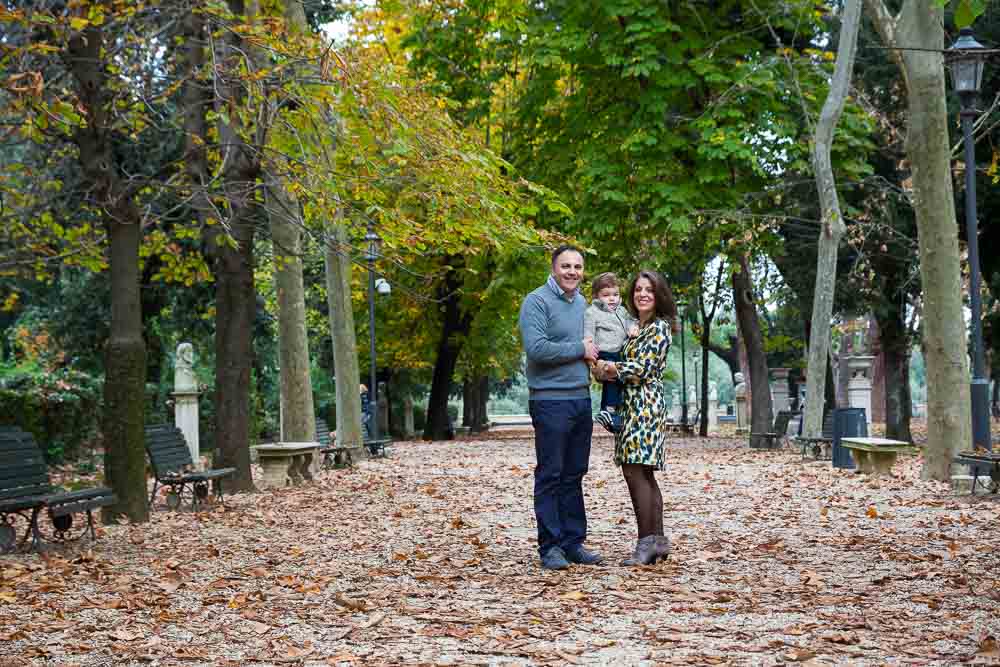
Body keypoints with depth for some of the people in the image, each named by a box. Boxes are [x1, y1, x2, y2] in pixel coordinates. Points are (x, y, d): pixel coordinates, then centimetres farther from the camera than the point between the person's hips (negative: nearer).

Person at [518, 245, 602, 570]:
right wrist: (579, 349, -13)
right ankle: (550, 546, 3)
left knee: (574, 475, 11)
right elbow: (536, 348, -22)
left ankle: (573, 541, 18)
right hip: (550, 400, -8)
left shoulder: (583, 304, 15)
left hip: (581, 398, 8)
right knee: (550, 475, -2)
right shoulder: (537, 302, -10)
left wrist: (598, 361, 9)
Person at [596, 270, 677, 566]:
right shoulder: (638, 327, 20)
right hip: (632, 405, 9)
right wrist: (610, 370, -3)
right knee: (643, 474, 9)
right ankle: (658, 540, 13)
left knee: (635, 470, -12)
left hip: (644, 405, -9)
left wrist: (610, 367, -4)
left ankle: (646, 542, -10)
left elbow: (642, 369, -15)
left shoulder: (659, 328, -8)